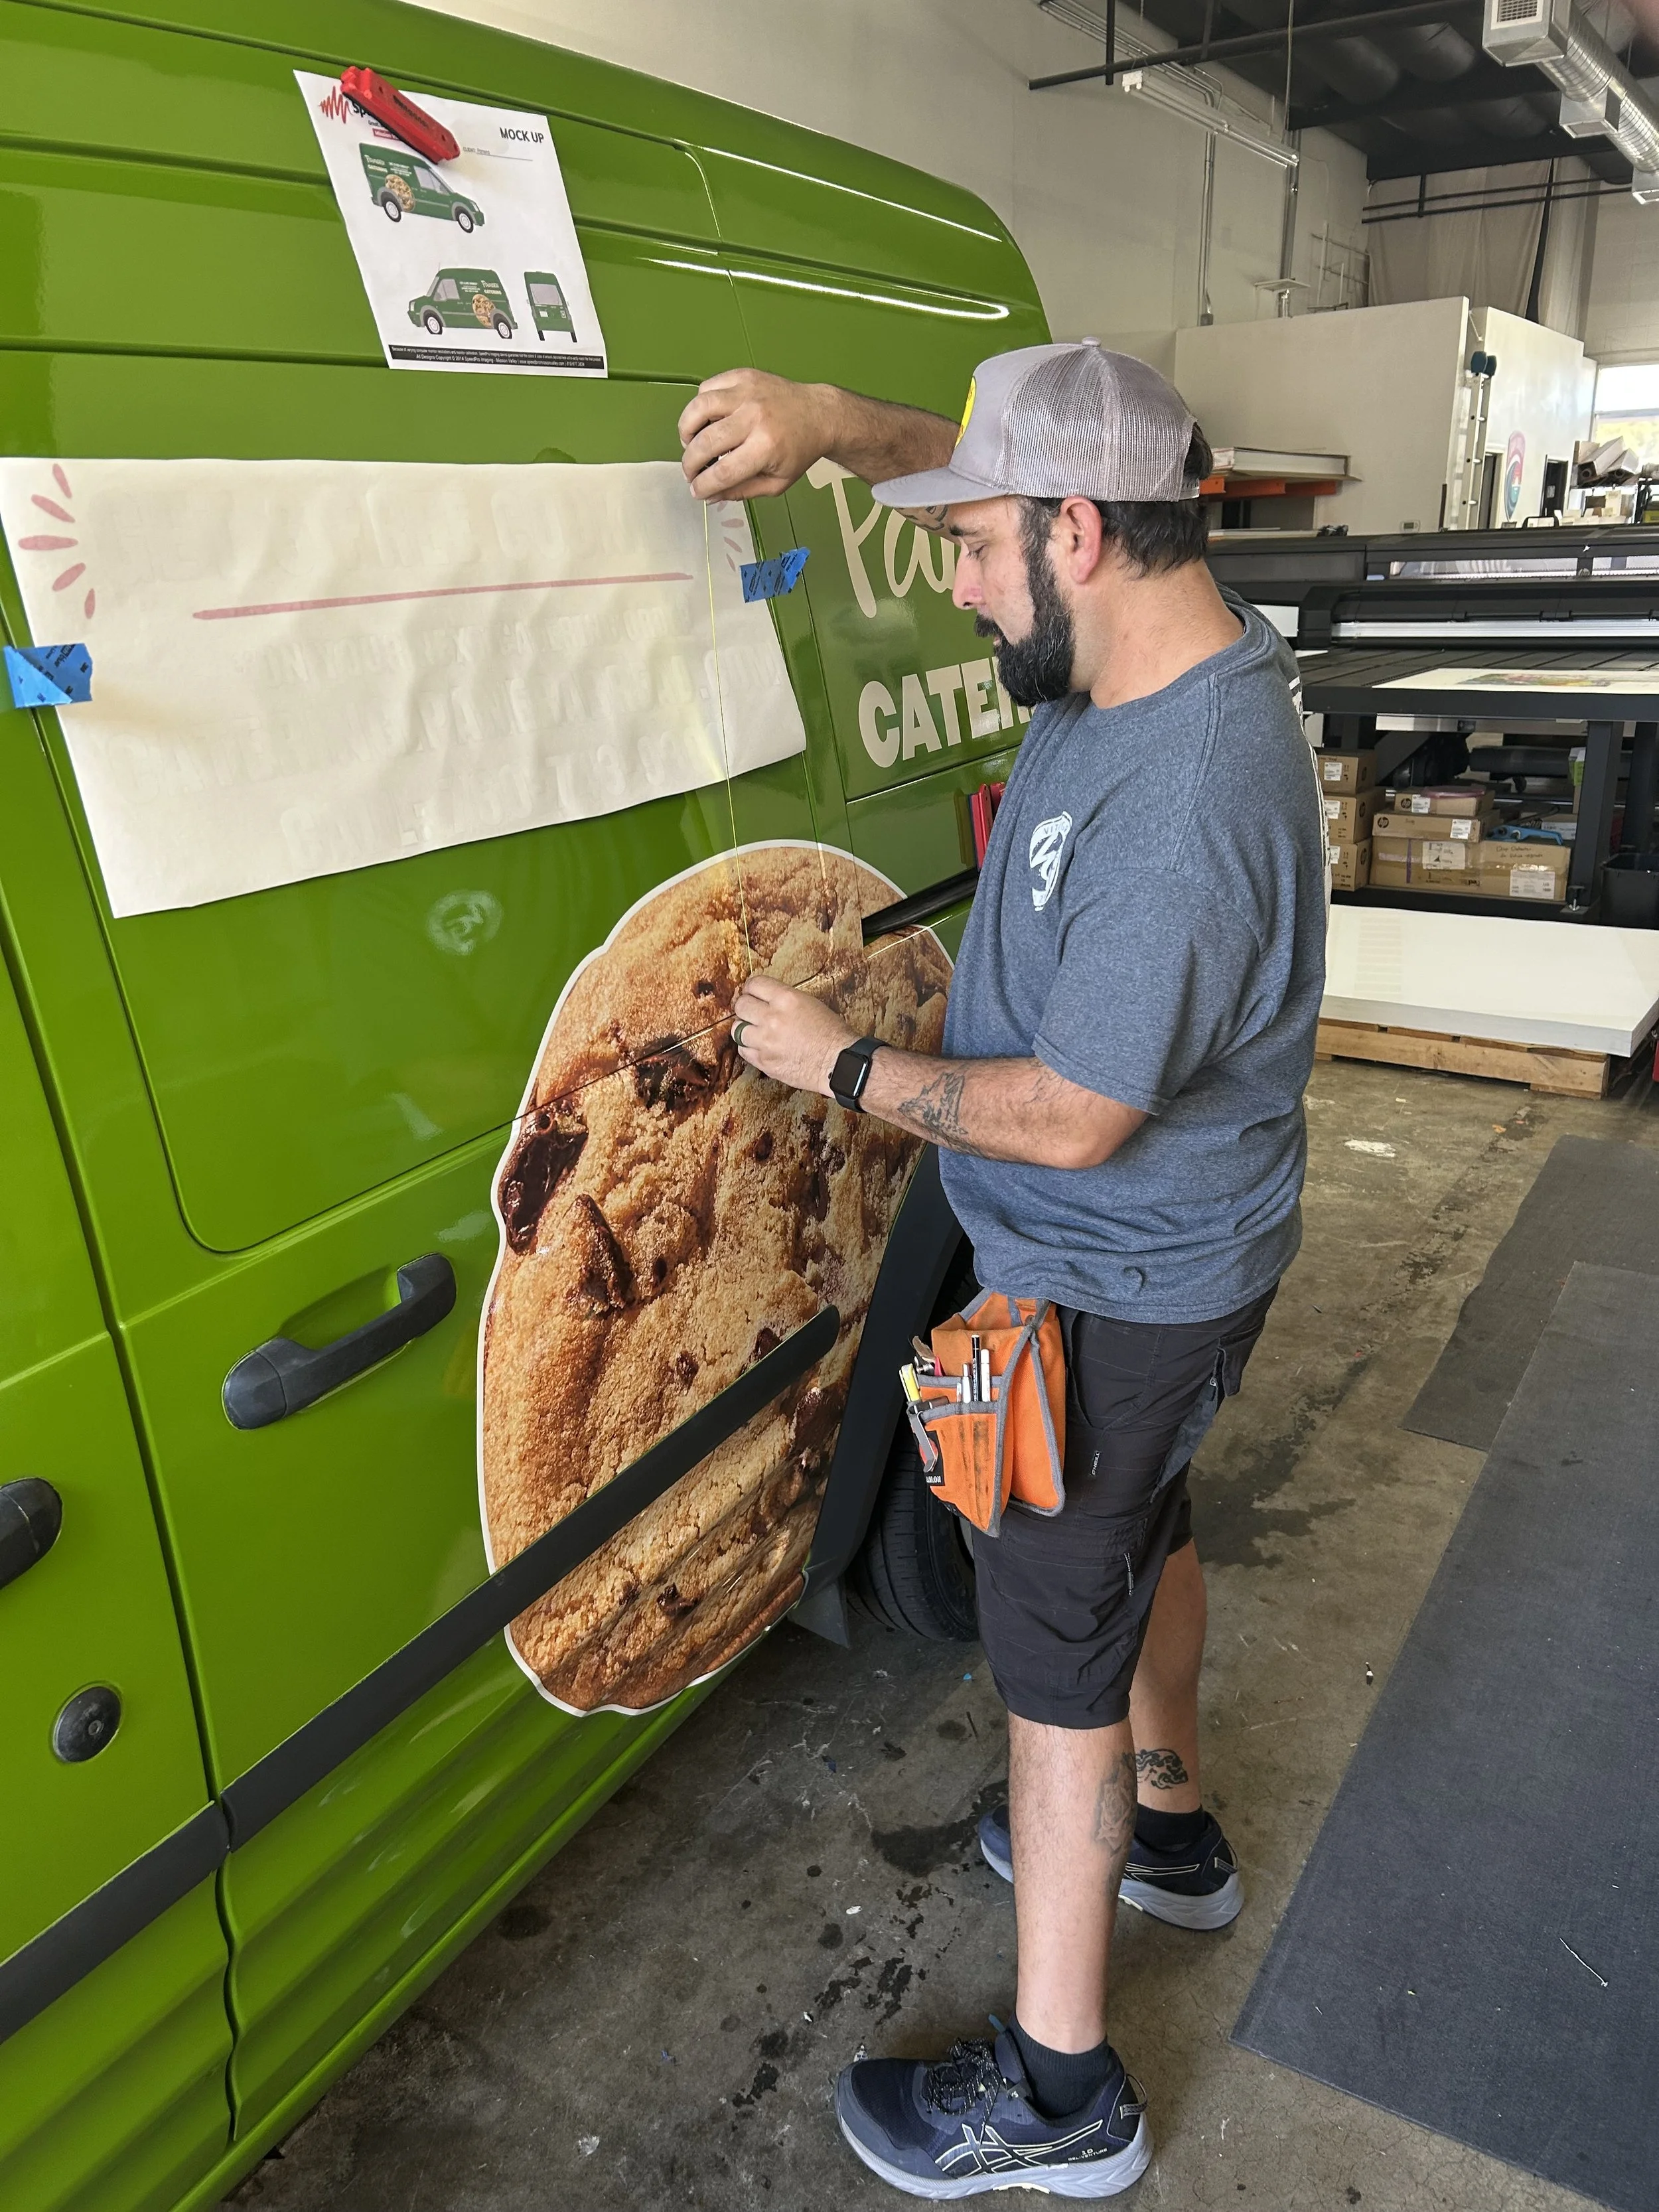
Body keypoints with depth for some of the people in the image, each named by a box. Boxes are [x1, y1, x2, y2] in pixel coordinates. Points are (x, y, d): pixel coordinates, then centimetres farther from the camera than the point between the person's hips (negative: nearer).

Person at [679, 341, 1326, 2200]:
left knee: (1058, 1631, 4)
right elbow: (1000, 459, 12)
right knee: (1139, 1532, 27)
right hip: (1173, 1260, 10)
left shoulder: (1184, 806, -33)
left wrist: (845, 1067, -15)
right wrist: (831, 422, -6)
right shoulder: (1156, 647, -3)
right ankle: (1167, 1834, 53)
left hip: (1115, 1295, -10)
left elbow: (1072, 1117, -28)